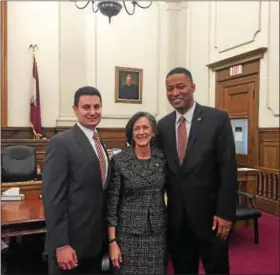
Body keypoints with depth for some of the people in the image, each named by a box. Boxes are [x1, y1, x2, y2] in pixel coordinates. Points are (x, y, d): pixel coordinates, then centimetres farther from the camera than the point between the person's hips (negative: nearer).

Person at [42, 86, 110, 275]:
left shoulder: (99, 143, 10)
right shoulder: (61, 143, -14)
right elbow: (52, 197, -18)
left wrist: (108, 236, 14)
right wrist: (61, 244, -20)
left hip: (96, 240, 7)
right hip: (71, 240, -7)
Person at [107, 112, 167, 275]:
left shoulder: (162, 158, 0)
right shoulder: (119, 161, -9)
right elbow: (112, 203, -8)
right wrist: (112, 241, -9)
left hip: (158, 233, 3)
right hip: (129, 234, -2)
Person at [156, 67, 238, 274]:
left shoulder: (218, 119, -8)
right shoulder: (163, 125, 4)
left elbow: (228, 169, -10)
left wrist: (225, 213, -12)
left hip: (209, 212, -3)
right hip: (176, 215, 3)